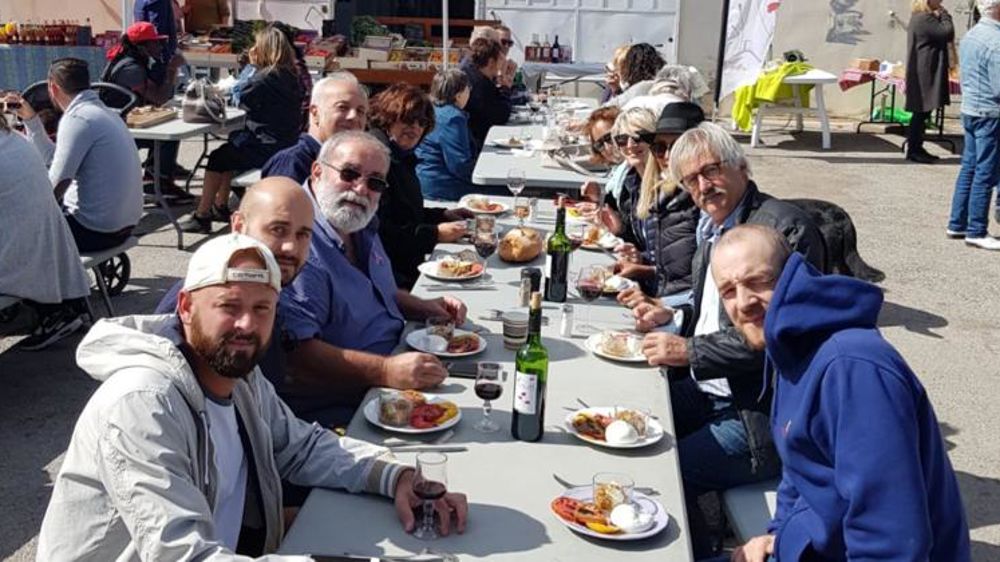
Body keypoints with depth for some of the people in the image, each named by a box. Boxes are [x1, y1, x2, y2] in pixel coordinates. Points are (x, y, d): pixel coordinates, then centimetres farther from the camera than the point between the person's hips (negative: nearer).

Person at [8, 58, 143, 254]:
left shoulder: (77, 119, -18)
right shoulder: (101, 111, 12)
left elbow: (54, 188, -19)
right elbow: (52, 157, 17)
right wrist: (30, 118, 15)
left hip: (97, 231, -9)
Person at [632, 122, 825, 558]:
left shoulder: (785, 227, -17)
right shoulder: (712, 227, 11)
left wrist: (689, 350, -20)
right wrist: (673, 316, 5)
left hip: (760, 410, -9)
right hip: (709, 391, 9)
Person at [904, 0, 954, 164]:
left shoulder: (921, 17, 16)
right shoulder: (925, 18, -17)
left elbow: (941, 36, 22)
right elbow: (948, 34, -17)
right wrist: (944, 14, -7)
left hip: (923, 73, 11)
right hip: (925, 74, -11)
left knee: (922, 112, 13)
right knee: (921, 112, -6)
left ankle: (916, 148, 18)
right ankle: (913, 150, -1)